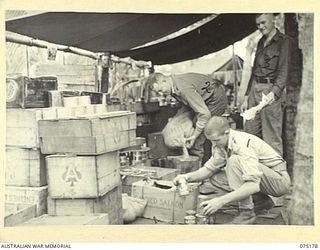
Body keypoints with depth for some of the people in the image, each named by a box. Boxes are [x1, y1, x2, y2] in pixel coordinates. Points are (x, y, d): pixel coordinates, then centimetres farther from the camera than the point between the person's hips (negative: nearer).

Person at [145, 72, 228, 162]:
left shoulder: (183, 88, -34)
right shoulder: (173, 87, -4)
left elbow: (205, 114, -34)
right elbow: (187, 104, 14)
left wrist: (194, 136, -29)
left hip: (216, 100, -10)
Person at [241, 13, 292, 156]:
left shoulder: (283, 41, -4)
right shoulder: (261, 42, 18)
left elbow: (283, 72, -14)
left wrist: (274, 92, -31)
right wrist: (246, 98, 17)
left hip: (271, 90, -7)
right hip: (255, 89, 7)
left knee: (272, 138, -7)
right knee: (250, 134, 7)